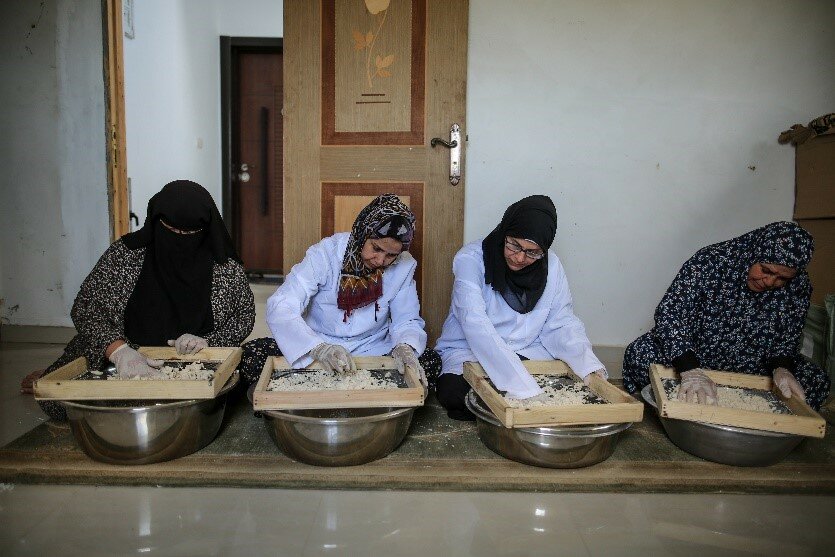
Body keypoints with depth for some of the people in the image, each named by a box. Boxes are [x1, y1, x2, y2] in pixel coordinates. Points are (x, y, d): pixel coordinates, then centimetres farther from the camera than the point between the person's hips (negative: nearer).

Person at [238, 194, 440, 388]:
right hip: (317, 347, -2)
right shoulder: (326, 253, -15)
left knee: (431, 361, -24)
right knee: (250, 355, -24)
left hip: (372, 353, 3)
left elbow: (407, 320, 0)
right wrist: (318, 348, -40)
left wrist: (405, 346, -25)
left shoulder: (404, 267, -6)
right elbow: (280, 307, -23)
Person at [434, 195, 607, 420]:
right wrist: (523, 387, -39)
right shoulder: (471, 259, -17)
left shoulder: (551, 266, -1)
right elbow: (476, 325, -29)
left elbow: (562, 324, -1)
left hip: (529, 352, 4)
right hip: (469, 353, -3)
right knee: (453, 392, -33)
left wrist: (589, 366, -22)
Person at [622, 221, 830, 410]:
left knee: (817, 381, -16)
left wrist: (782, 368, -23)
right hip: (692, 356, -4)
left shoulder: (798, 287, -10)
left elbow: (788, 338, 2)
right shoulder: (711, 261, -23)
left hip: (751, 371, 4)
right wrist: (691, 371, -42)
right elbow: (668, 313, -31)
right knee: (640, 353, -30)